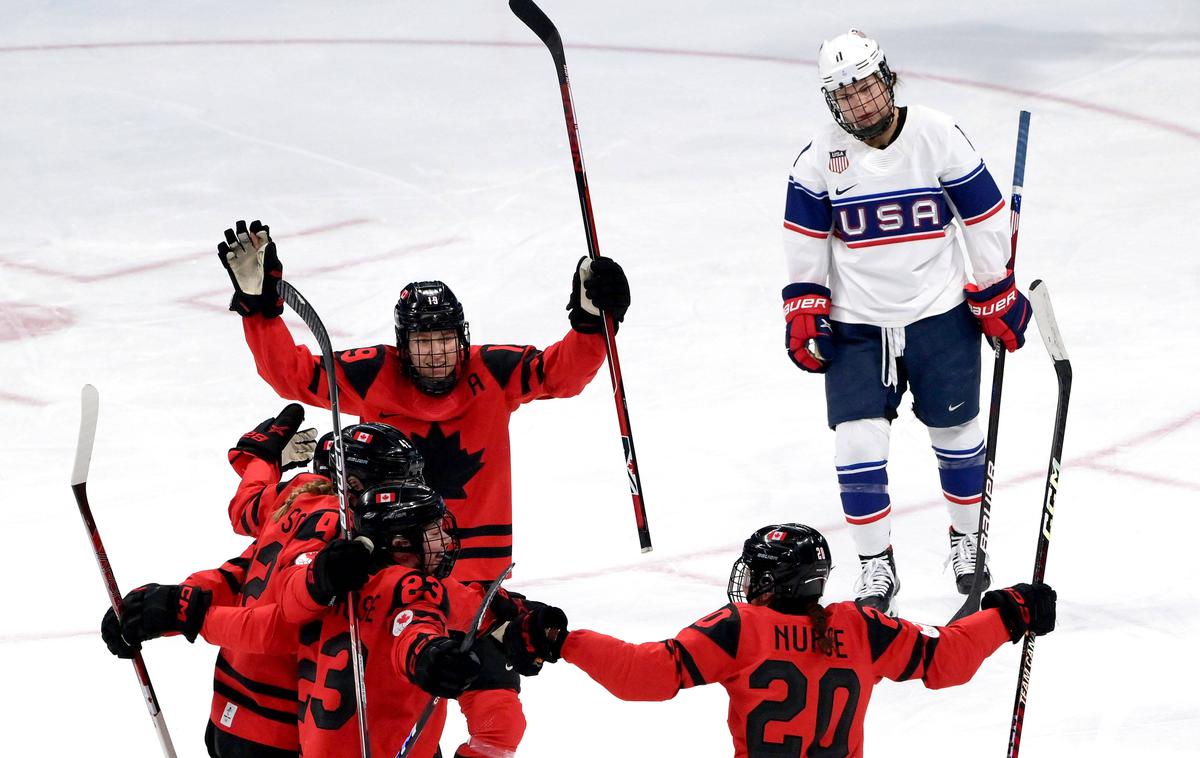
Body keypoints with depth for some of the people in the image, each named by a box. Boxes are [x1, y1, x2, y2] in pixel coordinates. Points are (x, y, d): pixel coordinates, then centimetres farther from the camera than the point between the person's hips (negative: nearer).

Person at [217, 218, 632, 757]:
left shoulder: (492, 374, -2)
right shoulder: (372, 377, -5)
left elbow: (564, 371, -3)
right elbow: (290, 371, -3)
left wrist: (591, 319, -20)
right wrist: (258, 302, -12)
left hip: (475, 580, 1)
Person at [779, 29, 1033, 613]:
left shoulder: (939, 137, -11)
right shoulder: (820, 157, -8)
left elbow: (984, 220, -2)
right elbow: (805, 240, 4)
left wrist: (997, 296, 1)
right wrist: (804, 311, 0)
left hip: (941, 320, 0)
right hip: (856, 327, 0)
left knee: (956, 434, 12)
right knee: (858, 445, -8)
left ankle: (967, 539, 35)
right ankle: (876, 566, 5)